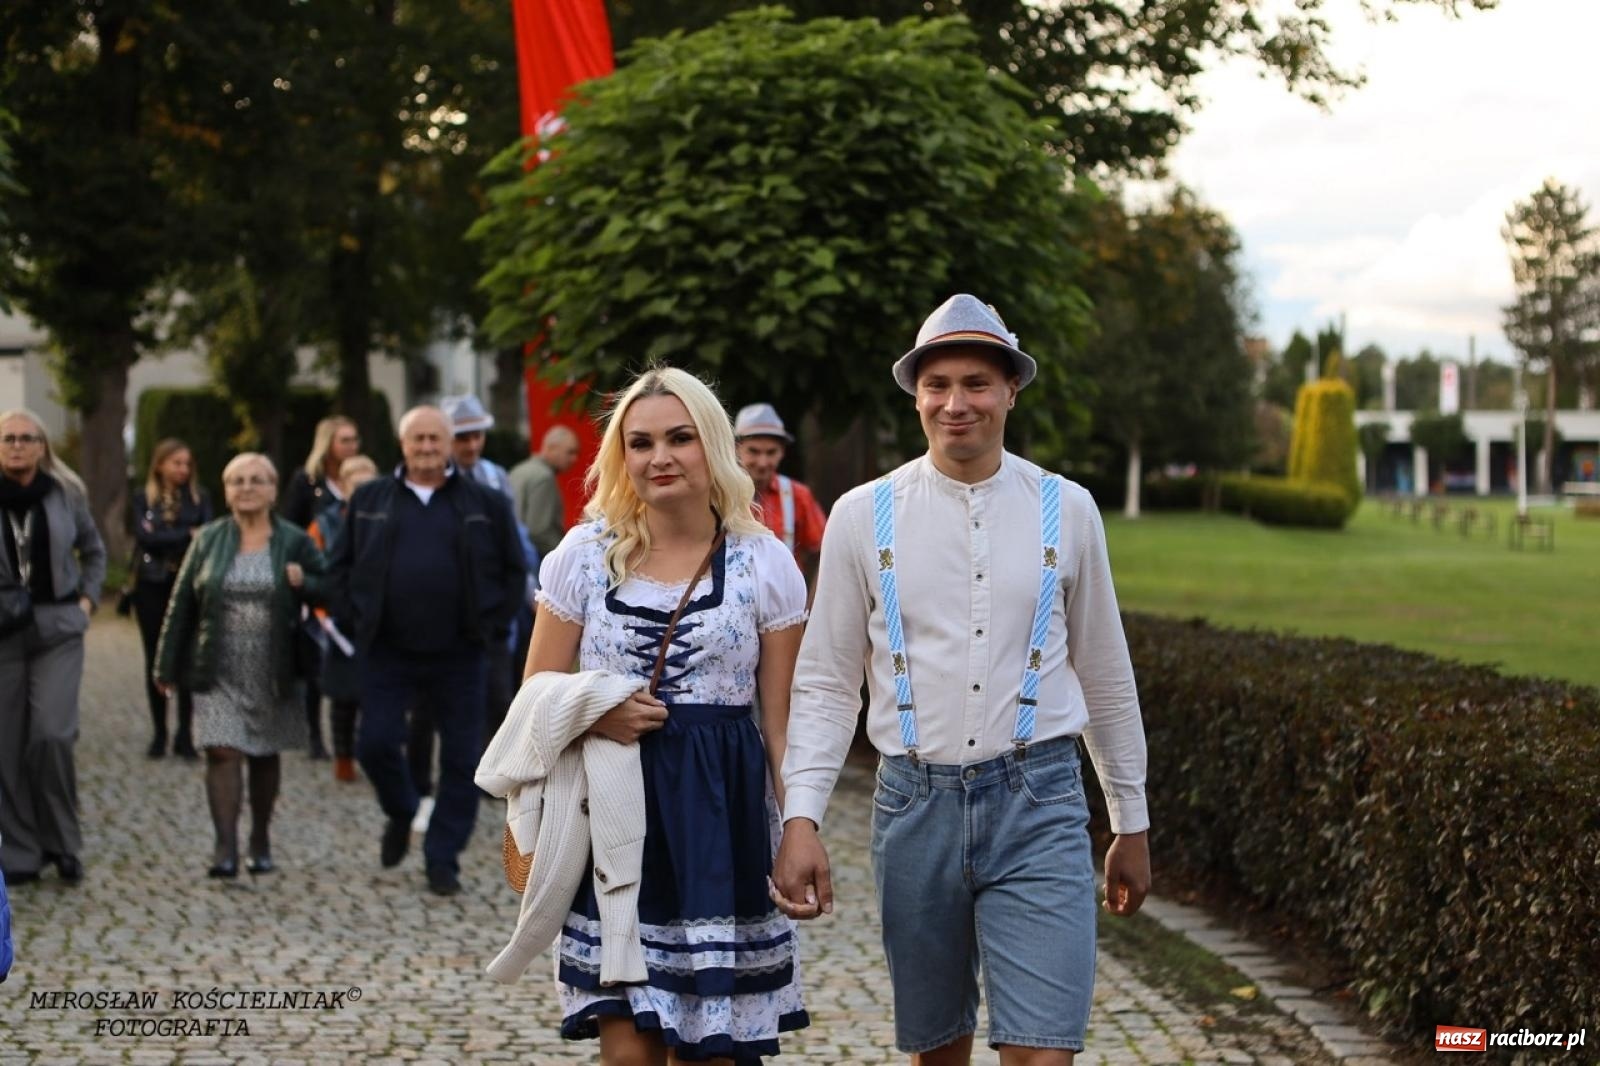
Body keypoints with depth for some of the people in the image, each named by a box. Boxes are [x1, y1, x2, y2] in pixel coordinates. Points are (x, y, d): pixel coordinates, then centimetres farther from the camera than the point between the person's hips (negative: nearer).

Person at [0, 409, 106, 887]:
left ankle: (63, 844, 5)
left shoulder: (65, 494, 2)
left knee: (52, 735, -11)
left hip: (58, 631, 0)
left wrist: (87, 598, 6)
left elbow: (94, 551, 17)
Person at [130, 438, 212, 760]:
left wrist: (163, 538, -15)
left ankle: (185, 735, 0)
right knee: (156, 660, 6)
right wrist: (187, 535, -11)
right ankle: (159, 733, 13)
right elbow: (144, 537, -8)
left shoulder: (198, 497, 6)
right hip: (152, 587, 1)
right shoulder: (143, 498, 5)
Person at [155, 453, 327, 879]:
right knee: (222, 751, -12)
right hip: (219, 671, -1)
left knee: (265, 756, 11)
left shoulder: (295, 541, 2)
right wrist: (167, 665, 3)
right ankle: (225, 849, -13)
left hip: (272, 672, 1)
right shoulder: (208, 540, 4)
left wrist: (303, 583, -20)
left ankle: (260, 843, 26)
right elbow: (182, 604, 5)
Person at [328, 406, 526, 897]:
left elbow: (513, 571, 7)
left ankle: (443, 860, 12)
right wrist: (353, 620, 1)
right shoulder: (370, 501, 7)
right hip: (388, 653, 1)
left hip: (458, 654, -1)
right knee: (374, 744, -3)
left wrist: (493, 624, -1)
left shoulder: (485, 504, 3)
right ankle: (401, 813, 28)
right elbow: (342, 566, 11)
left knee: (461, 759, 1)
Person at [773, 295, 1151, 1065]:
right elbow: (826, 685, 4)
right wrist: (800, 818, -7)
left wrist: (1132, 825, 15)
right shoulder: (863, 516, 1)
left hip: (1036, 805, -1)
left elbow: (1106, 678, 11)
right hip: (916, 801, 1)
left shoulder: (1066, 510, 3)